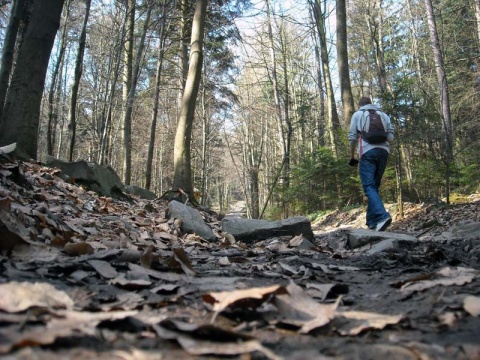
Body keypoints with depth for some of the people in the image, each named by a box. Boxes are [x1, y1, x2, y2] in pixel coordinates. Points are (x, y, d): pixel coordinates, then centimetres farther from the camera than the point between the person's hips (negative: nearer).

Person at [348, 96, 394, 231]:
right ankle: (372, 222, 10)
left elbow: (352, 137, 9)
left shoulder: (357, 114, 15)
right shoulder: (384, 115, 22)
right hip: (383, 151, 4)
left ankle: (382, 216, -29)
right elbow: (391, 138, 12)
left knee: (369, 186, -9)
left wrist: (352, 157, 16)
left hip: (368, 152, -4)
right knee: (374, 186, 10)